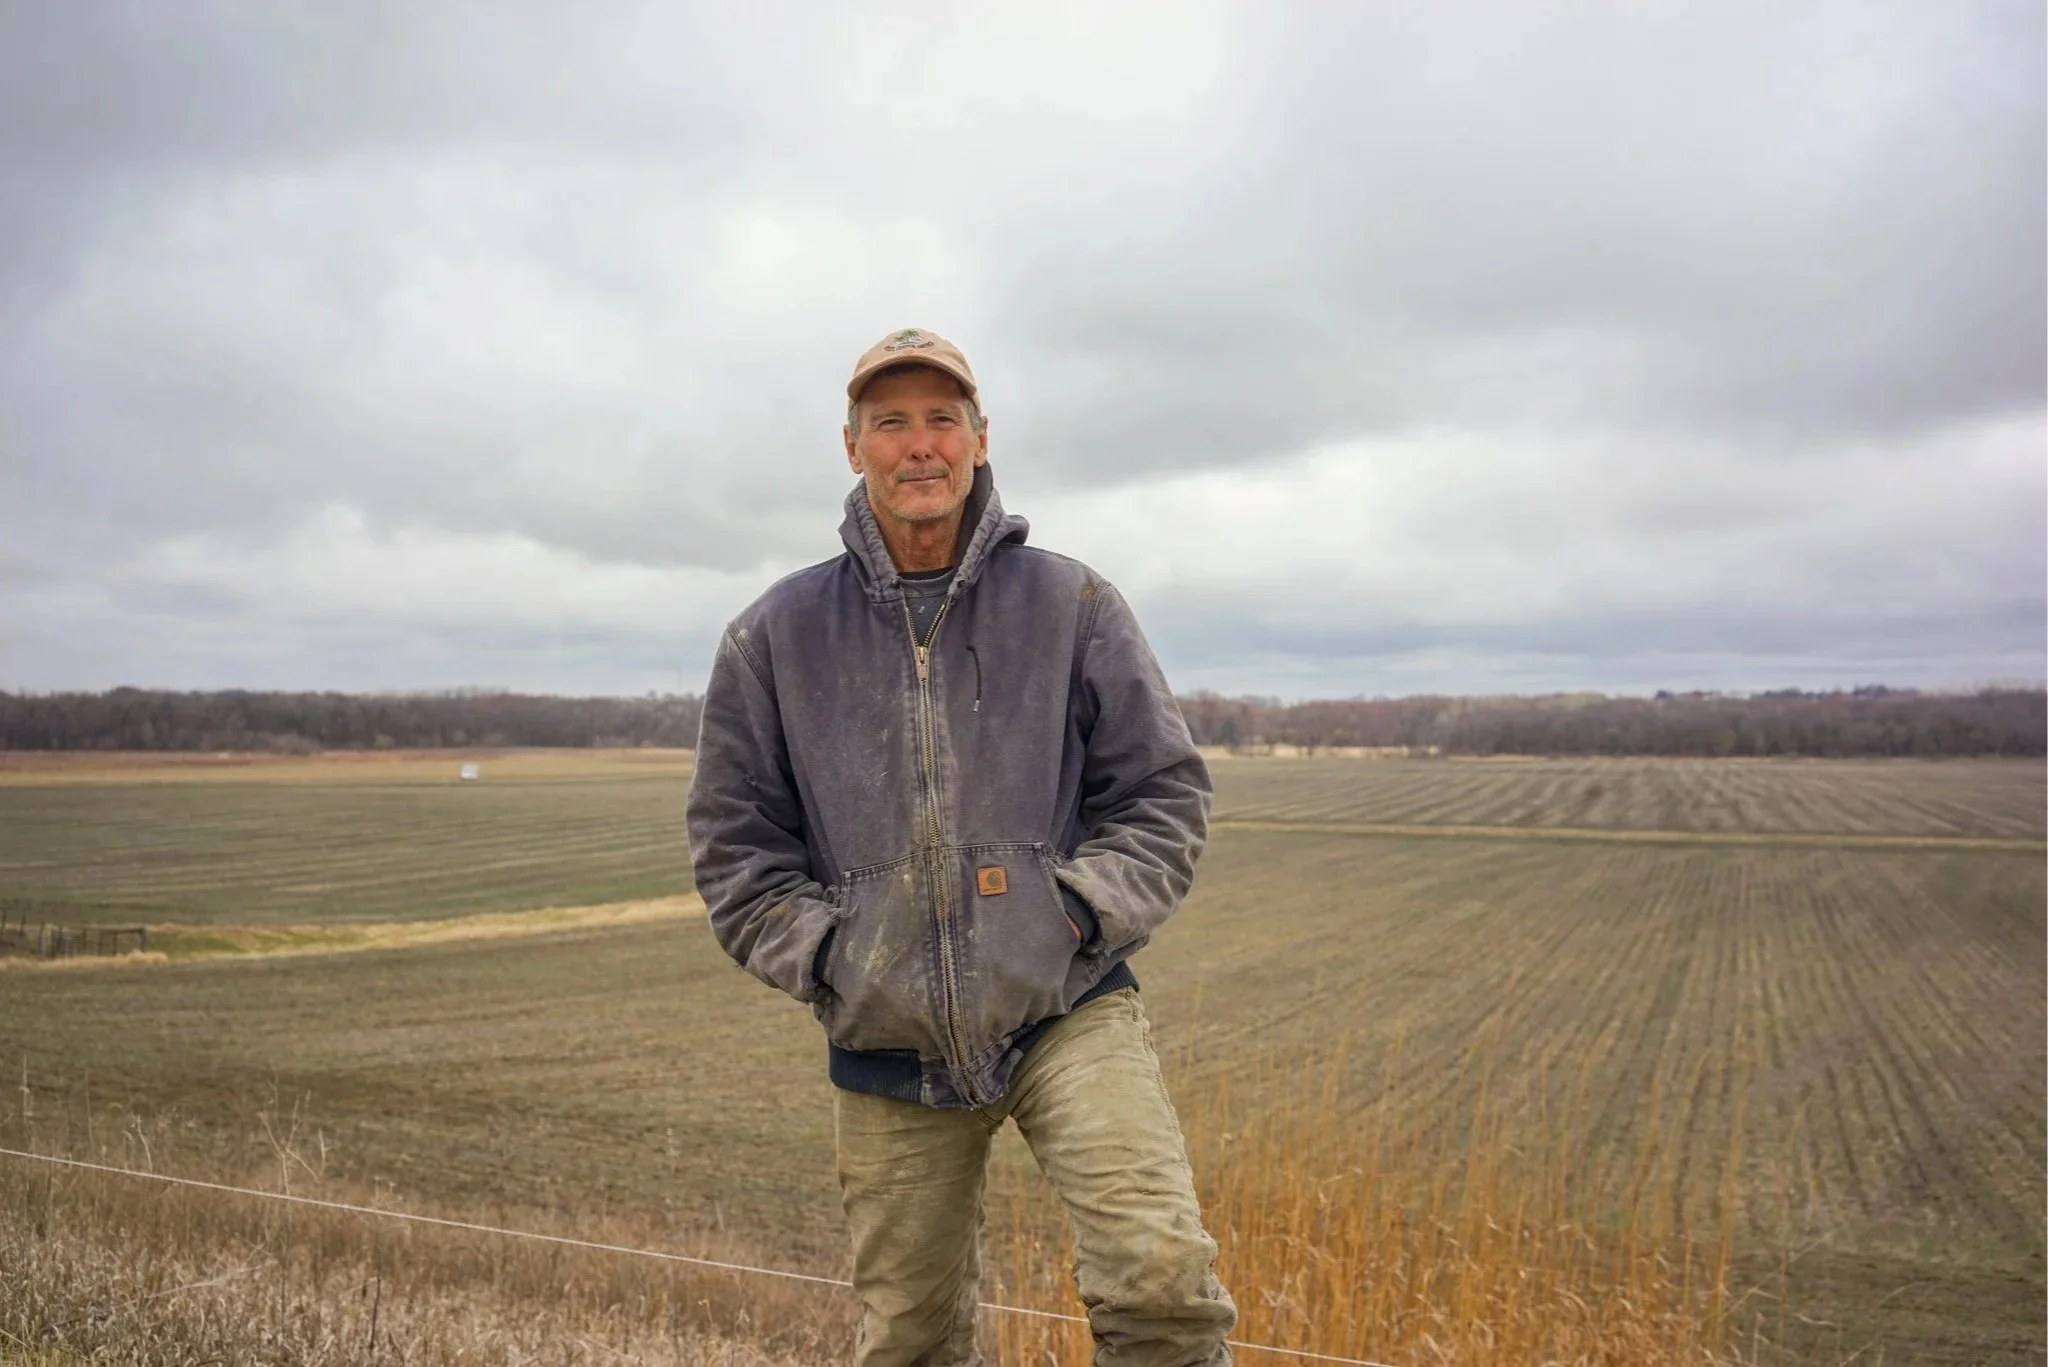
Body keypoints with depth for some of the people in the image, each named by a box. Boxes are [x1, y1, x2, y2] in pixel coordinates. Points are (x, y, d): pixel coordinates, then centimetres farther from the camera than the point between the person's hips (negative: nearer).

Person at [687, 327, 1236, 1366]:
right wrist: (825, 955, -4)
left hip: (1067, 1008, -1)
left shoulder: (1071, 604, 2)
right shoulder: (777, 635, 5)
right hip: (889, 1042, 2)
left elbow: (1162, 789, 6)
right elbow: (734, 840, 9)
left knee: (1160, 1273, -22)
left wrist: (1083, 911, -8)